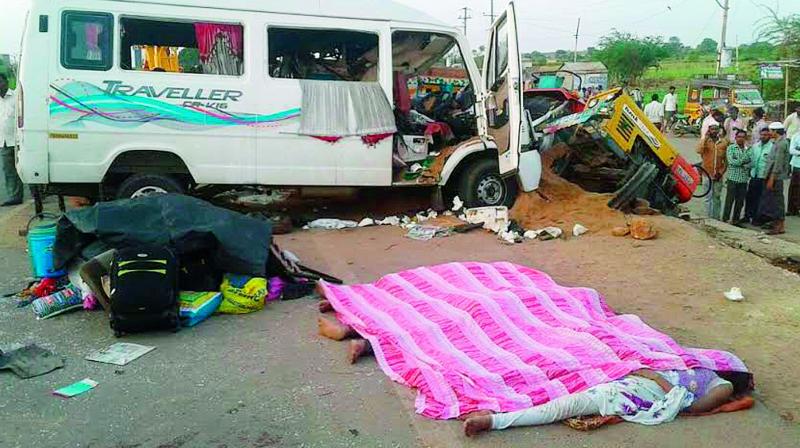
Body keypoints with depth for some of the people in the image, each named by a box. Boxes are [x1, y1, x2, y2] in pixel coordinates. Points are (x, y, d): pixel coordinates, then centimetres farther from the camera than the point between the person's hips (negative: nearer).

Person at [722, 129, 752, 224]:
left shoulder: (748, 149, 12)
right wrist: (744, 161, -6)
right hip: (733, 177, -4)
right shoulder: (731, 148, 3)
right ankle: (726, 218, -1)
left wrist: (739, 162, -12)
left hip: (744, 178, 4)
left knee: (740, 200, 6)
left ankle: (736, 219, 14)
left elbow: (751, 161, 0)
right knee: (730, 199, -4)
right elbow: (731, 161, -9)